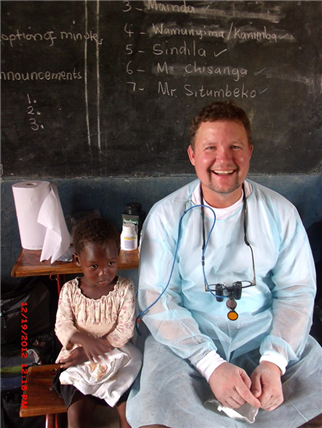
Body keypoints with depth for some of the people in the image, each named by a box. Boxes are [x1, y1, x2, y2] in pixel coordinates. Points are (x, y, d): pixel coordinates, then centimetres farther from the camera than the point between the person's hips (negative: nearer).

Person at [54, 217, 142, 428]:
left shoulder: (124, 288, -8)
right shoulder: (70, 290, -4)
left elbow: (125, 330, -11)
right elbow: (62, 325, -4)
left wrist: (92, 350, -18)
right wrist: (84, 340, -25)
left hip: (116, 357, 0)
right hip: (78, 360, 1)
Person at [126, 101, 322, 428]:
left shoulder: (280, 212, 1)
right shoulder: (166, 216, -5)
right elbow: (157, 300, -8)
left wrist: (273, 362, -14)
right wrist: (212, 365, -18)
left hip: (266, 333, 2)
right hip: (187, 337, -1)